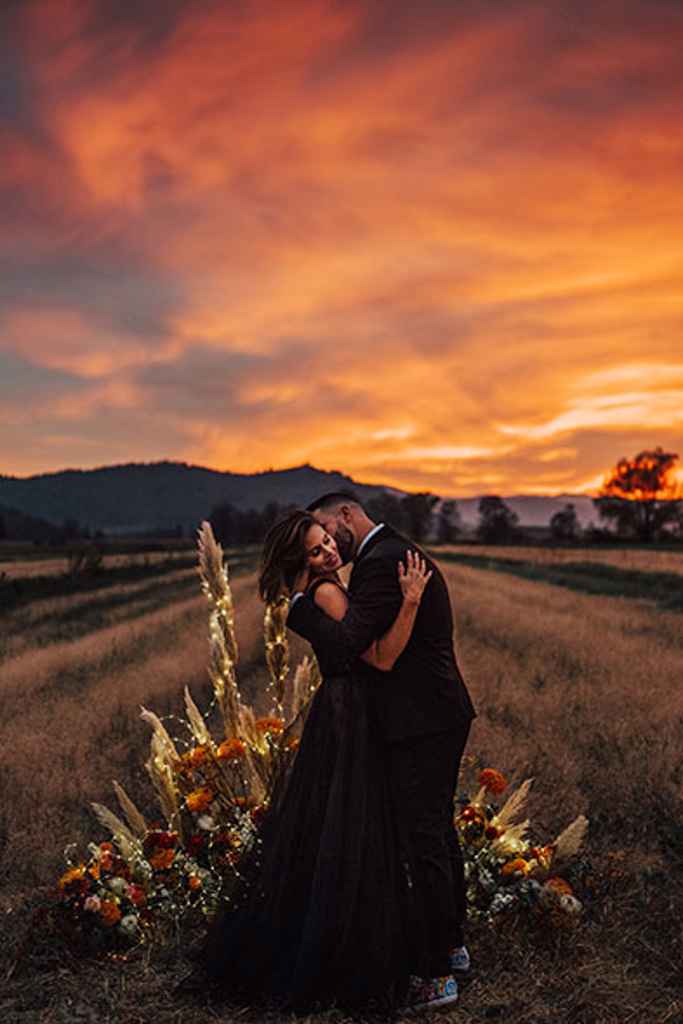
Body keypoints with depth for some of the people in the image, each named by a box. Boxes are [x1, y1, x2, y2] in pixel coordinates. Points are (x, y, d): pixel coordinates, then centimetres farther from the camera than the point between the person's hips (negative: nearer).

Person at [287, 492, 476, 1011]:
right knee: (439, 833, 21)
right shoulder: (397, 551, 15)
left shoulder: (382, 561, -18)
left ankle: (438, 974, 10)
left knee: (425, 844, -2)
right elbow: (361, 633, 18)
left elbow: (346, 642, -25)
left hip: (422, 725, -11)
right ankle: (453, 944, 36)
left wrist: (298, 601, -15)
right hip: (440, 718, 11)